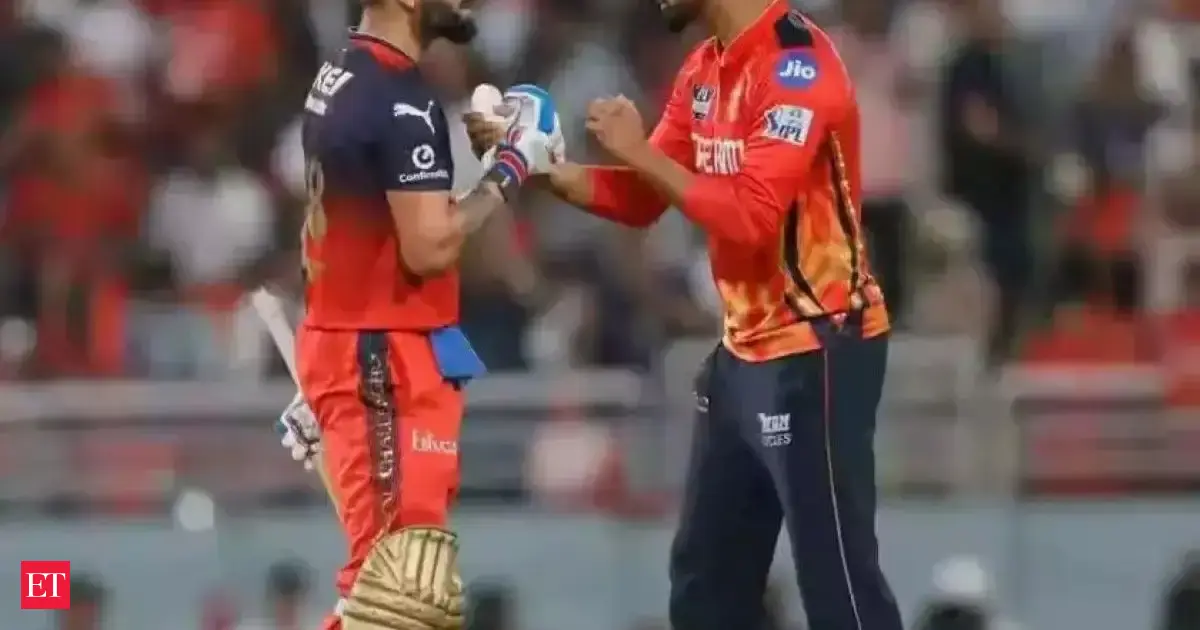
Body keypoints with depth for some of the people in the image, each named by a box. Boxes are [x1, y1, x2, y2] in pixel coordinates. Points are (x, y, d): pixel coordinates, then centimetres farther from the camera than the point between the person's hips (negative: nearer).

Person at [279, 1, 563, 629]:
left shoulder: (337, 80, 12)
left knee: (381, 574, 16)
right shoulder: (401, 102, -17)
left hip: (343, 345, 10)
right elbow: (429, 248, -22)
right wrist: (509, 169, -9)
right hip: (385, 363, -10)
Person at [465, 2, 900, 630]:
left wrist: (641, 153, -20)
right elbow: (637, 200, 14)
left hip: (815, 351, -10)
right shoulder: (703, 72, 10)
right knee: (705, 578, 16)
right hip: (744, 352, 10)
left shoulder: (798, 65, -19)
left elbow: (750, 217, -26)